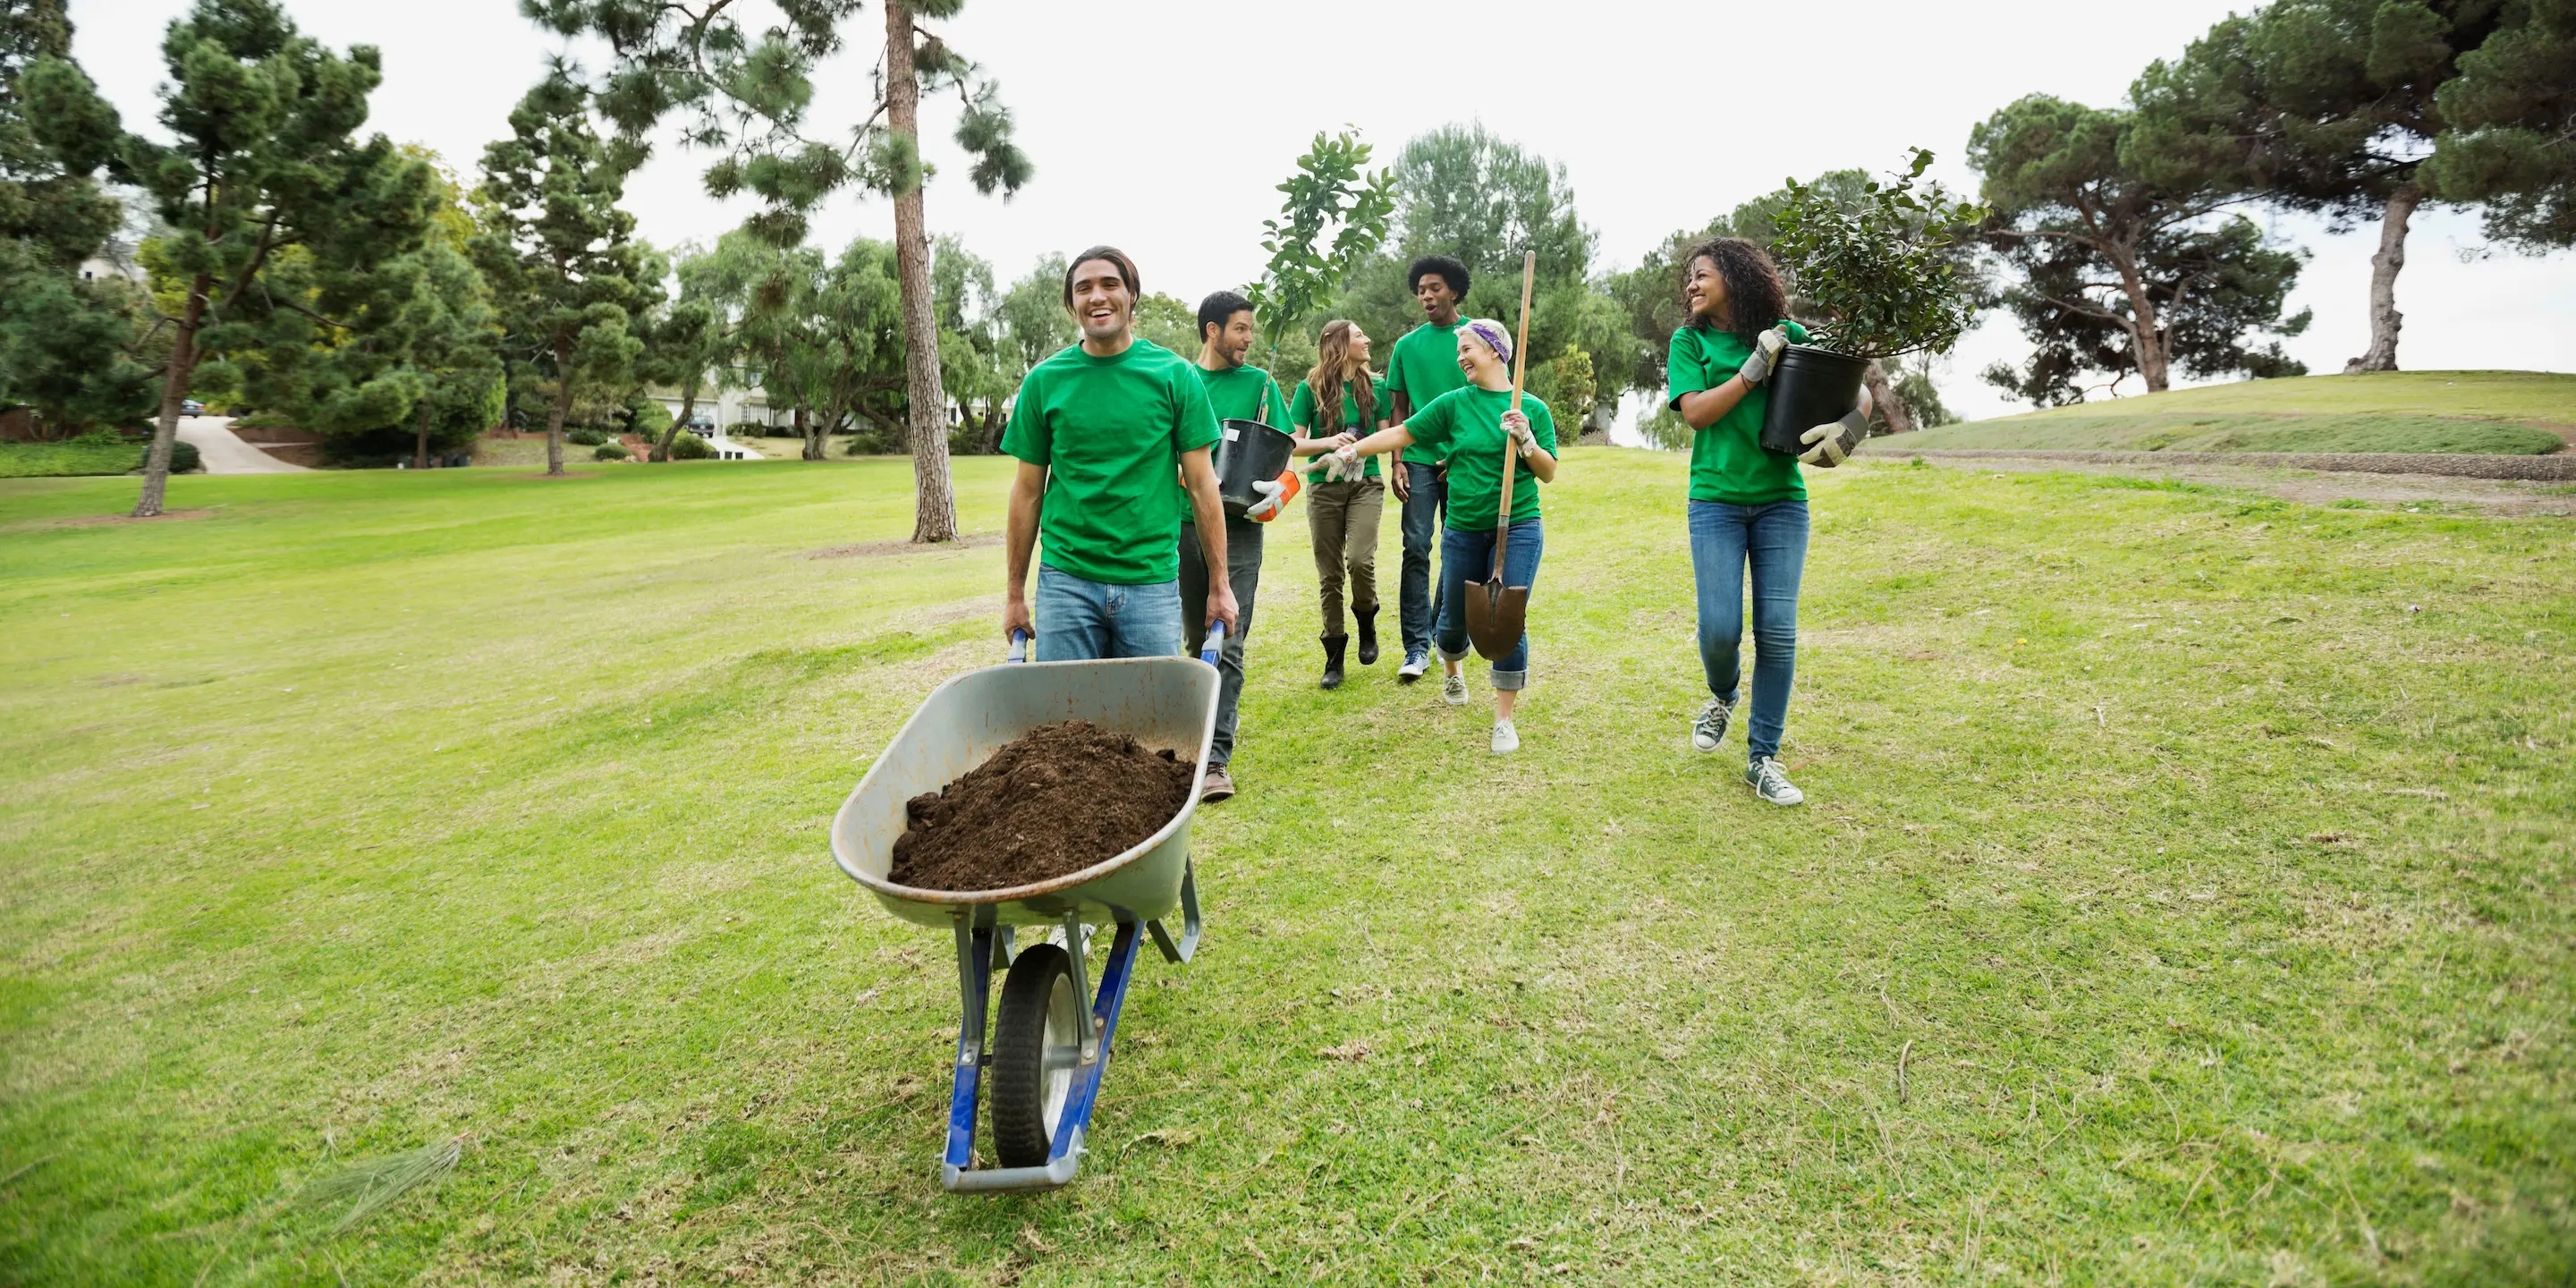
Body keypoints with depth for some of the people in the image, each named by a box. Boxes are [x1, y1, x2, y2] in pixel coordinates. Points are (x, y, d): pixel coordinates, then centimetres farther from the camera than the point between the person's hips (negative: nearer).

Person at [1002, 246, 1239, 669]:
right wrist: (1015, 593, 8)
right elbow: (1028, 492, 8)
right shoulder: (1044, 380, 3)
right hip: (1066, 581, 1)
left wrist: (1219, 586, 0)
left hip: (1152, 582, 0)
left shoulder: (1174, 375, 0)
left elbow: (1202, 485, 2)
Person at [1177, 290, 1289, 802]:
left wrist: (1276, 494, -18)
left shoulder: (1259, 383, 4)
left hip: (1238, 529, -2)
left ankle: (1215, 758, -9)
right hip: (1182, 524, 3)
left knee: (1228, 645, -8)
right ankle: (1210, 723, 34)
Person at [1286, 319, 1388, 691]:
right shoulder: (1310, 389, 0)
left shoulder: (1375, 388, 6)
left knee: (1360, 559, -21)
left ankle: (1367, 622, 9)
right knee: (1329, 574, 3)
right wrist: (1328, 442, -17)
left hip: (1366, 485, 1)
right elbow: (1293, 444, -2)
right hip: (1324, 489, 0)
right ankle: (1334, 655, 15)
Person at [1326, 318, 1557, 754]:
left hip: (1517, 528, -2)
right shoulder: (1454, 403, 1)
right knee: (1455, 618, 13)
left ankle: (1504, 720, 4)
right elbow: (1402, 433, 1)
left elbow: (1548, 473, 1)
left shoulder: (1532, 409, 0)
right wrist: (1353, 450, -9)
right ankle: (1451, 670, 49)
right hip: (1463, 530, 2)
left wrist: (1526, 442, -16)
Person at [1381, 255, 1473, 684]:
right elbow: (1398, 408, 10)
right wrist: (1397, 462, -1)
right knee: (1416, 548, -7)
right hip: (1420, 458, 0)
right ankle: (1417, 647, -5)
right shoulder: (1406, 345, 8)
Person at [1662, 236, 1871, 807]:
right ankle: (1722, 697, 27)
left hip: (1781, 502, 1)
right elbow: (1696, 412, -9)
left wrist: (1853, 422, -15)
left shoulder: (1788, 335, 4)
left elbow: (1856, 388, 6)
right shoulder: (1690, 341, 4)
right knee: (1720, 628, -9)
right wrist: (1756, 368, -15)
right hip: (1716, 501, -1)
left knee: (1777, 631, -3)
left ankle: (1763, 758, 8)